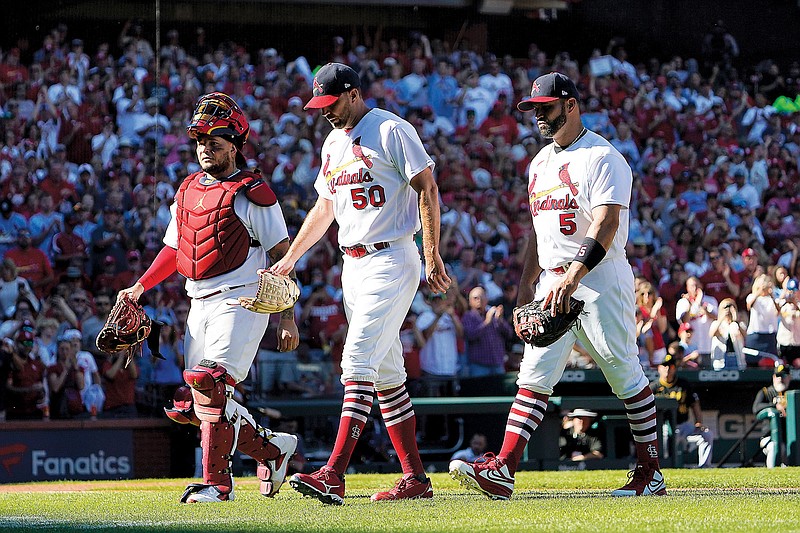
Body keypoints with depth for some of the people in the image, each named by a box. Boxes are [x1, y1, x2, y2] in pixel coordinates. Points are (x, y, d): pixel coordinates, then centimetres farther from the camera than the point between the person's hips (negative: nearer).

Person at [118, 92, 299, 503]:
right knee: (195, 405, 3)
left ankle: (217, 483, -14)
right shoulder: (187, 192, 15)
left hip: (242, 302, -8)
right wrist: (139, 288, 13)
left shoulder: (252, 194, -5)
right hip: (200, 306, 8)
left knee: (211, 387, -21)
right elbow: (174, 249, 25)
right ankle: (272, 449, 19)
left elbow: (281, 255, -6)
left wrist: (287, 317, -11)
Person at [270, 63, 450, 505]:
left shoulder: (390, 130, -8)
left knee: (358, 362, -18)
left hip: (390, 261, -9)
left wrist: (433, 256, -18)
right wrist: (288, 260, 25)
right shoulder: (333, 144, 17)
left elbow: (426, 189, -11)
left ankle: (334, 475, -26)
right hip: (352, 266, 9)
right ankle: (415, 477, 11)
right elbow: (324, 208, 27)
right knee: (385, 373, 8)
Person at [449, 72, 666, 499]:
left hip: (599, 279, -7)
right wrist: (526, 284, 16)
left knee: (626, 376, -1)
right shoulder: (540, 163, 17)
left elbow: (606, 226, -21)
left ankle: (651, 472, 8)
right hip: (552, 282, 7)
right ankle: (502, 471, -11)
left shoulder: (602, 157, -10)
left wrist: (572, 278, -32)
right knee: (534, 376, -2)